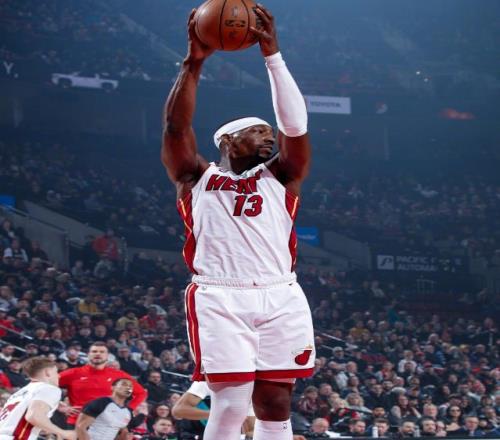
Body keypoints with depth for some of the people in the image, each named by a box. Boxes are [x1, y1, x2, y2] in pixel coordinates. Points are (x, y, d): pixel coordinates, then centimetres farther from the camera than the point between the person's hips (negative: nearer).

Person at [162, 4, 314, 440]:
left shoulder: (280, 177, 17)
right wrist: (194, 63, -7)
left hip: (280, 299, 3)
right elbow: (176, 125, 1)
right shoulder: (198, 178, 15)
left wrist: (273, 56, -3)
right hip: (220, 298, -3)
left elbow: (295, 125, 3)